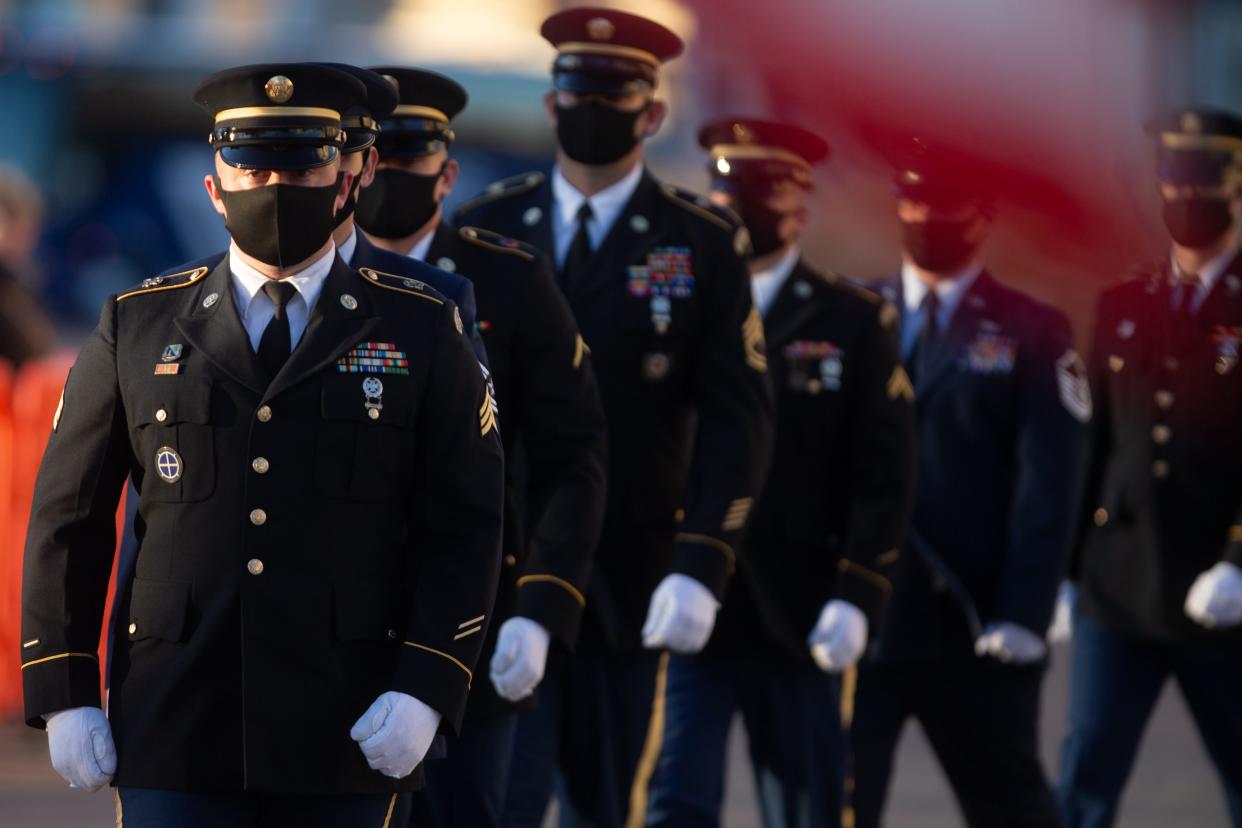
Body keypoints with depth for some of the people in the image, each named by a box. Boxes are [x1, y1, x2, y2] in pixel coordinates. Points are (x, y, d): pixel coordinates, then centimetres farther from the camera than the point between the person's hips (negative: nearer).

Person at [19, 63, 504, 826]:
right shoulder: (138, 326, 8)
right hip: (177, 729, 0)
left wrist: (427, 690, -11)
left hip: (345, 732, 0)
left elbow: (467, 528, 1)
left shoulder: (421, 332, 5)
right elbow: (68, 520, 8)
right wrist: (63, 696, 0)